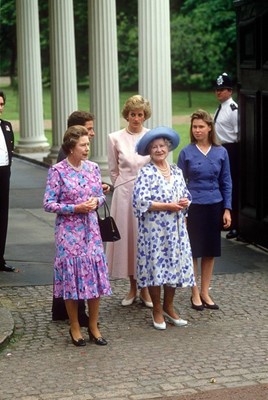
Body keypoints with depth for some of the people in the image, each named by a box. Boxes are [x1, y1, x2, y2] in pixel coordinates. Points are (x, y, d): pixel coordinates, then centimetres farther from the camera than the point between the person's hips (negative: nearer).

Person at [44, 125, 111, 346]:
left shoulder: (93, 167, 4)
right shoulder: (58, 171, -10)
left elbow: (101, 195, 14)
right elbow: (49, 204, -10)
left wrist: (96, 201, -9)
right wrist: (76, 208, -18)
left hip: (91, 230, 4)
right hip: (69, 231, -4)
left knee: (95, 275, 4)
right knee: (72, 277, 3)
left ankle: (93, 326, 18)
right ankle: (75, 327, 18)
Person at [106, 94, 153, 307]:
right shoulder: (115, 138, 2)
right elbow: (113, 170, 11)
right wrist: (123, 187, 9)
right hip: (124, 194, 1)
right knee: (127, 235, 5)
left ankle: (146, 289, 12)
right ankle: (133, 288, 17)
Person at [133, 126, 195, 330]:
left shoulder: (176, 171, 10)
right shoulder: (146, 173, -8)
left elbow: (186, 195, 16)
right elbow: (141, 201, -17)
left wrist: (185, 202, -8)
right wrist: (168, 206, -18)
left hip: (176, 229, 5)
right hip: (154, 229, -5)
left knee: (175, 265, 8)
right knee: (155, 266, 0)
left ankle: (169, 307, 23)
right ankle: (157, 310, 14)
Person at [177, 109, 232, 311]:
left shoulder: (221, 152, 2)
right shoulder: (186, 153, -3)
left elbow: (226, 183, 6)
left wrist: (227, 209, 0)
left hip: (214, 207, 2)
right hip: (193, 206, -2)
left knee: (210, 251, 9)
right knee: (193, 250, 4)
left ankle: (205, 292, 21)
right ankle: (195, 294, 16)